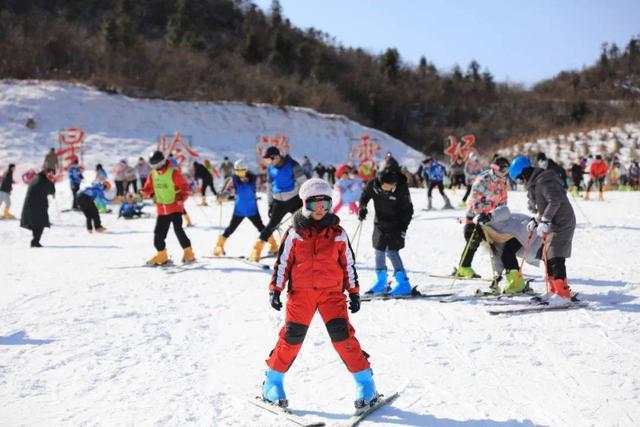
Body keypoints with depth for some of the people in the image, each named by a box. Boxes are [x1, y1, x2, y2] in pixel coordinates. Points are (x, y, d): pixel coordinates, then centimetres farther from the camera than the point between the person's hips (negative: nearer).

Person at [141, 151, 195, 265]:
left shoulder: (173, 173, -12)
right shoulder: (153, 174, 5)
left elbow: (185, 187, -12)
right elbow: (149, 188, 13)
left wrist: (182, 198, -28)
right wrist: (143, 193, -9)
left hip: (175, 208, -6)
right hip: (161, 210, 6)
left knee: (178, 230, -13)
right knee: (158, 233, 6)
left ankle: (188, 252, -2)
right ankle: (162, 255, 21)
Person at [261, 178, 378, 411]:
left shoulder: (338, 233, 6)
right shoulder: (294, 232, 3)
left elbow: (348, 264, 12)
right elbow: (282, 262, 6)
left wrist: (354, 292, 10)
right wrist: (275, 289, 0)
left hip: (332, 292, 0)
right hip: (300, 292, 0)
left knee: (342, 334, -10)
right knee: (291, 336, -3)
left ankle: (365, 383, 3)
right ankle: (273, 382, 17)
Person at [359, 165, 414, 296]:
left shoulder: (401, 188, -24)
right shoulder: (373, 184, -16)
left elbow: (408, 210, -12)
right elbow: (365, 196, 4)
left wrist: (403, 228, -16)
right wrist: (362, 208, -13)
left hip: (395, 225, -4)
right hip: (380, 223, 5)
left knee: (391, 251, -12)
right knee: (379, 251, 9)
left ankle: (404, 284, -5)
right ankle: (381, 283, 23)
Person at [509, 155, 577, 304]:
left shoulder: (543, 181, -17)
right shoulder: (536, 182, 15)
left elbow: (555, 202, -26)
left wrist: (544, 221, -25)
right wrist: (535, 221, 16)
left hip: (561, 224, -11)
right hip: (553, 225, 11)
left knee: (555, 259, -13)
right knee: (548, 258, 13)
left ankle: (563, 293, -11)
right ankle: (554, 290, 21)